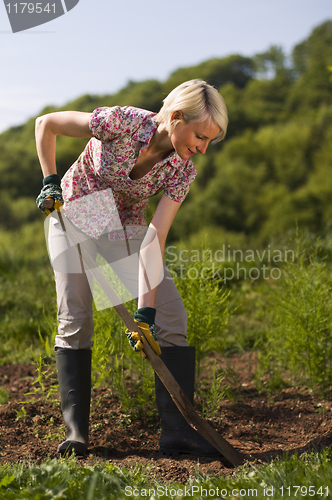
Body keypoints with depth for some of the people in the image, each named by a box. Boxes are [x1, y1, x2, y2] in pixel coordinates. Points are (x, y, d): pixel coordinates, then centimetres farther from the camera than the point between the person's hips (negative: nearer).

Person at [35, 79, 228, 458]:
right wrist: (50, 180, -14)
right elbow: (45, 124, -14)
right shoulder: (122, 122, -28)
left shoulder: (182, 170, -18)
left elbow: (155, 238, -22)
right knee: (75, 320, -11)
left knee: (172, 316, -10)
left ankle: (178, 430, -7)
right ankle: (76, 430, 1)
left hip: (126, 228, 3)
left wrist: (146, 308, -28)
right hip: (75, 216, -3)